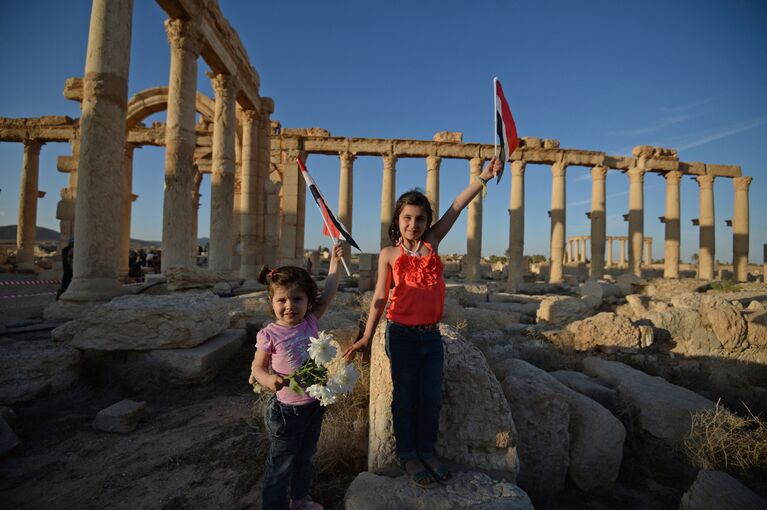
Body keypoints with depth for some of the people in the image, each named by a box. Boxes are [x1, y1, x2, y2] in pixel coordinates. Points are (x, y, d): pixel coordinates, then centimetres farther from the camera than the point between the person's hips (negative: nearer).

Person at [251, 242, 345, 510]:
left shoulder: (311, 321, -8)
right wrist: (269, 380, -28)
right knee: (280, 464, 11)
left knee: (305, 457, 26)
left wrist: (334, 260, -2)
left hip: (315, 403, 5)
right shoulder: (270, 334, -17)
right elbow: (257, 367, -7)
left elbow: (328, 294, -3)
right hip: (286, 409, -5)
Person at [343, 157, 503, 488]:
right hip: (402, 335, -3)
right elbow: (379, 298, 0)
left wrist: (483, 178, -7)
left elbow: (456, 208, -1)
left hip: (431, 335, 3)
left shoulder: (432, 242, 5)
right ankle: (407, 455, 29)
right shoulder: (389, 254, -1)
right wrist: (366, 338, -3)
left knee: (432, 398, 12)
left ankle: (426, 451, 33)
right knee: (406, 398, 10)